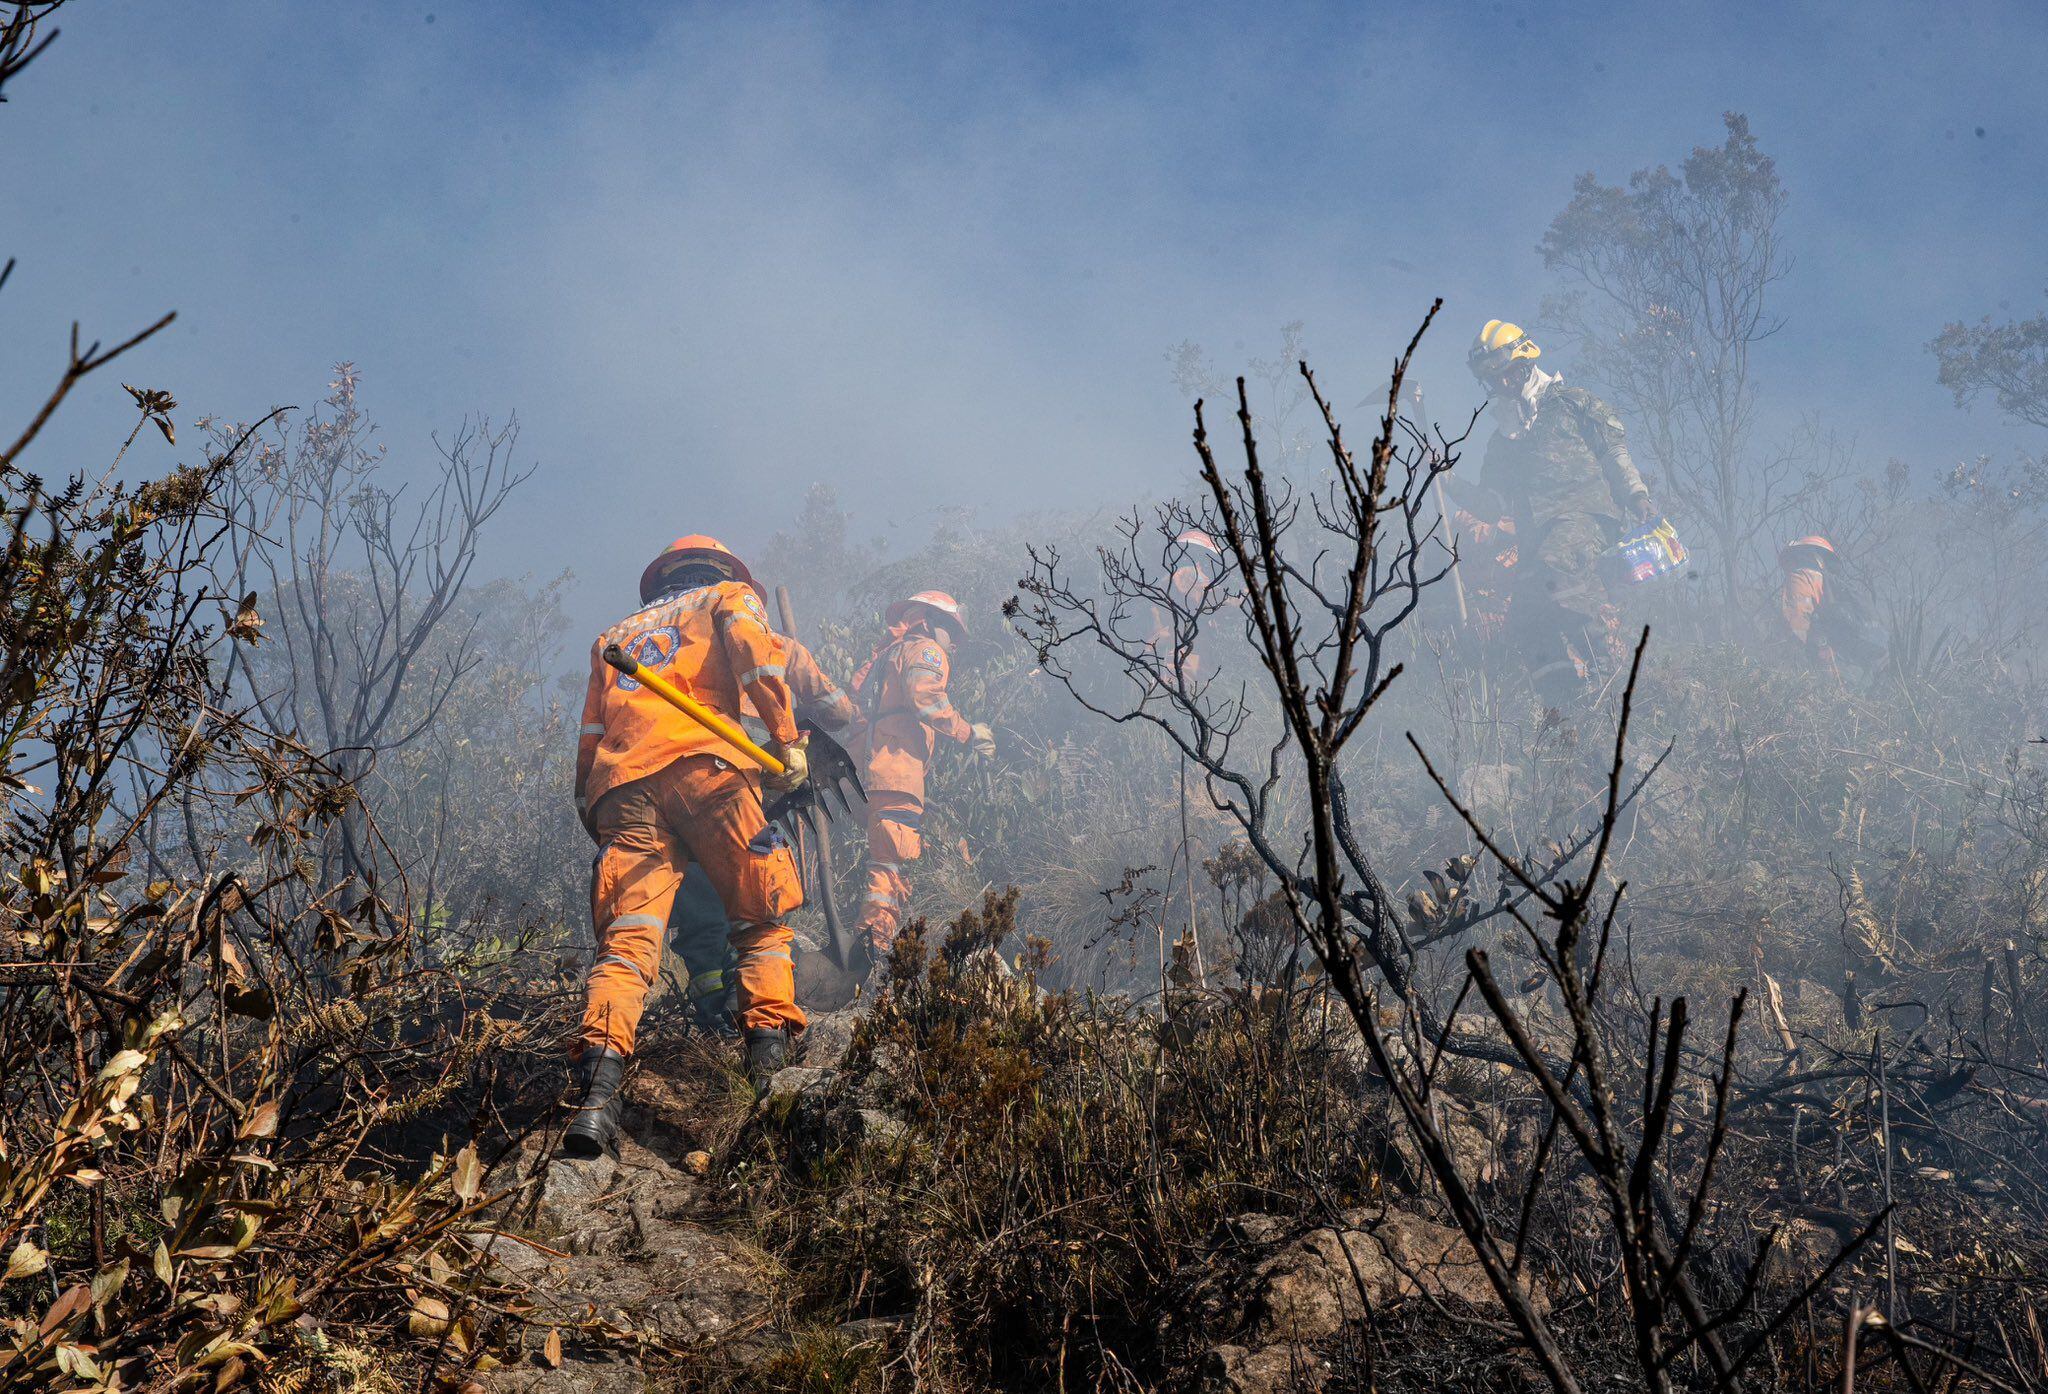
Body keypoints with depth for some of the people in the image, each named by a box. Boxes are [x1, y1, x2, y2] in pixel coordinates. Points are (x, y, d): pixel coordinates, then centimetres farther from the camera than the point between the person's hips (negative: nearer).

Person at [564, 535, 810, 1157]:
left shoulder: (615, 635, 38)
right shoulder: (729, 596, 25)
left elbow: (590, 736, 30)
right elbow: (755, 648, 1)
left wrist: (588, 807, 29)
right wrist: (785, 739, -2)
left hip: (619, 783, 3)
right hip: (702, 764, -3)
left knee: (626, 940, -9)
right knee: (762, 918, 12)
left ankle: (597, 1086, -29)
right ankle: (770, 1043, -3)